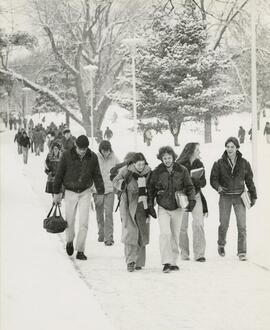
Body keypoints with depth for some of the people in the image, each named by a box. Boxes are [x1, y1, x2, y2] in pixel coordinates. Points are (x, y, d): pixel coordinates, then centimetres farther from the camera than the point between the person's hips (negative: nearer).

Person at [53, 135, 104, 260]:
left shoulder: (92, 157, -4)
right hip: (70, 192, -1)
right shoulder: (67, 156, -10)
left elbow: (97, 176, 5)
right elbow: (59, 174, -2)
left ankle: (80, 251, -1)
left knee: (83, 223, -7)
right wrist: (57, 193, 0)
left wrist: (101, 192, 1)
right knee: (69, 222, 8)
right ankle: (70, 241, 37)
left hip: (85, 193, 1)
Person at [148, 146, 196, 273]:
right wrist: (150, 204, 1)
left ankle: (173, 261, 22)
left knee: (175, 235, 11)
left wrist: (191, 199, -13)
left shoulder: (182, 170, -5)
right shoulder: (157, 172, -6)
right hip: (163, 208, -2)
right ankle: (166, 262, -17)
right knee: (165, 233, -18)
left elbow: (189, 186, 2)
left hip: (177, 208, 2)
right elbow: (151, 189, 6)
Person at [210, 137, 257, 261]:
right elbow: (213, 179, 0)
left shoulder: (244, 163, 4)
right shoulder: (219, 163, -1)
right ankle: (221, 244, 33)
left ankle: (242, 252, -4)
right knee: (224, 224, 4)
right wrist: (218, 187, -20)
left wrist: (253, 195, 13)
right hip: (225, 197, -1)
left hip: (239, 197, 1)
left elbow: (249, 180, 12)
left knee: (242, 225, -8)